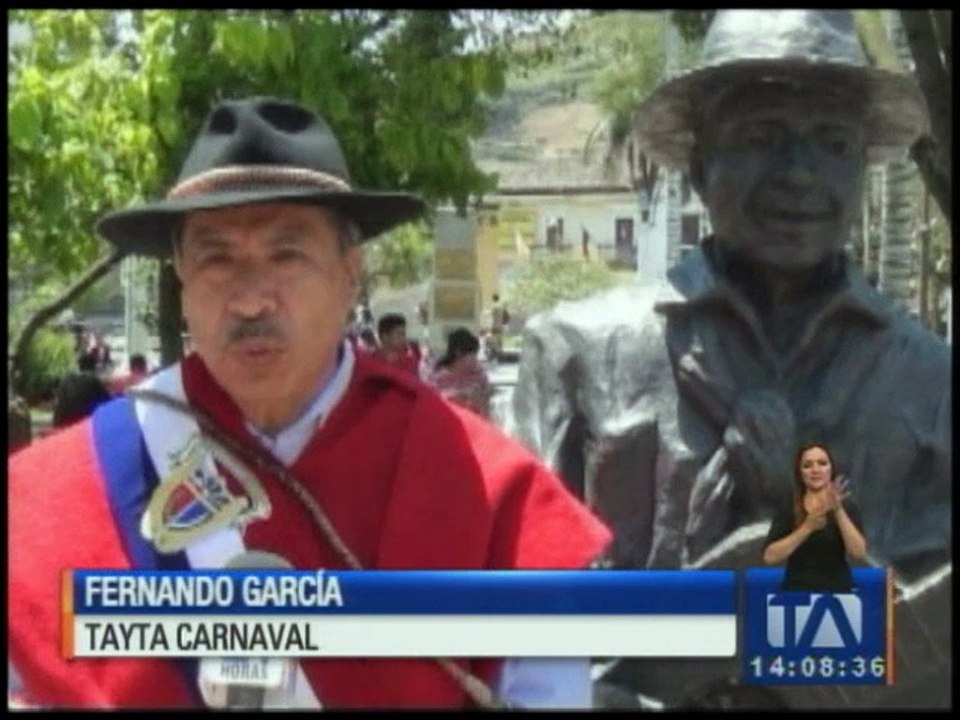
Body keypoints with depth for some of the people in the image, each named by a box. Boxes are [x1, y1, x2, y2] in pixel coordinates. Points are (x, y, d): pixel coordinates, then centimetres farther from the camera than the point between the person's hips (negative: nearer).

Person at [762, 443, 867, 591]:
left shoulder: (846, 506, 3)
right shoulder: (788, 510, 4)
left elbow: (859, 553, -12)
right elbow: (770, 556, -9)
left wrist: (838, 511, -23)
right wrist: (807, 528, -19)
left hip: (837, 592, 0)